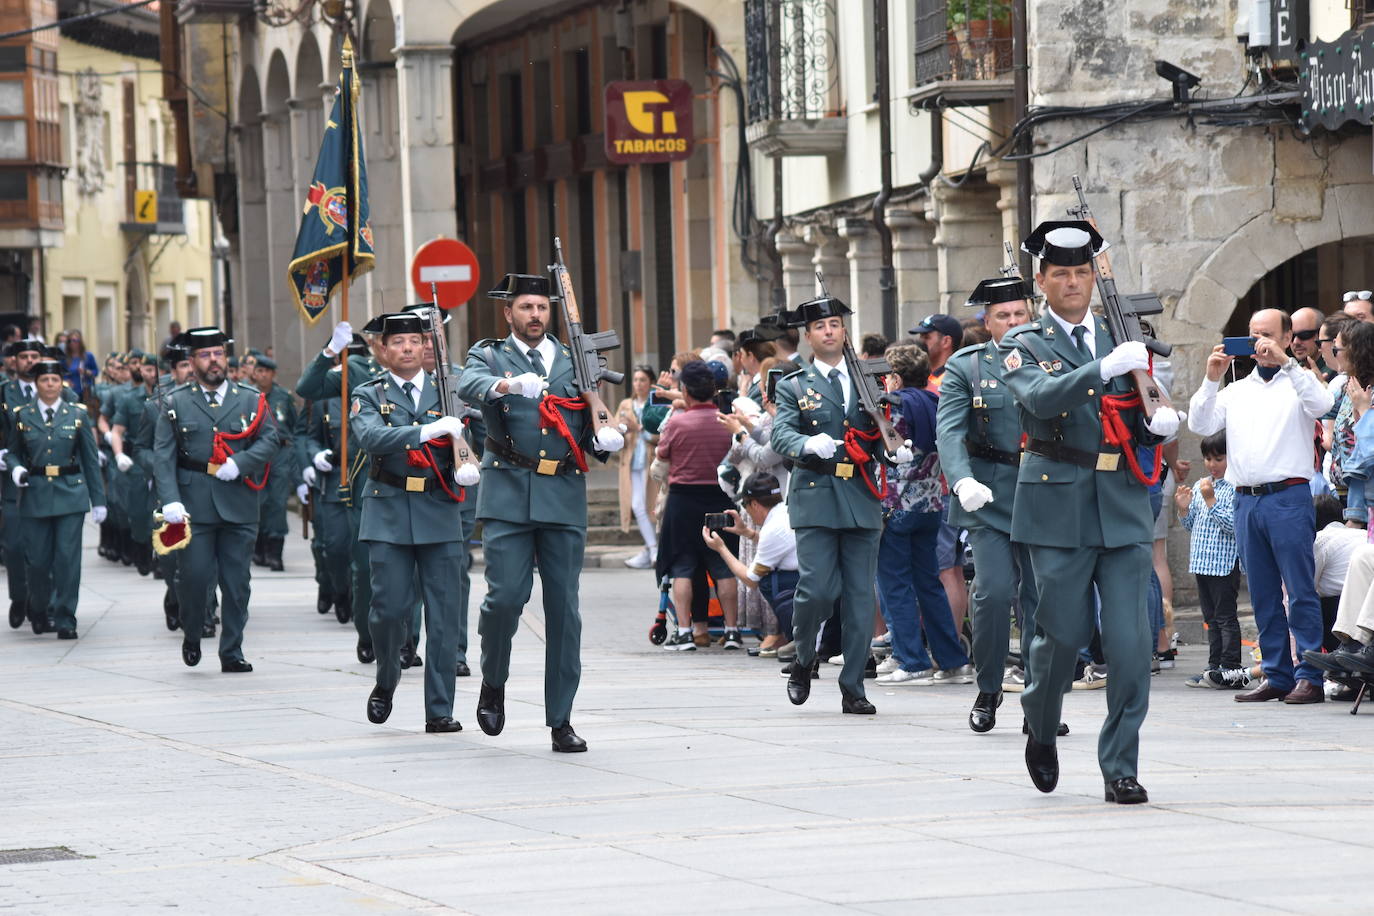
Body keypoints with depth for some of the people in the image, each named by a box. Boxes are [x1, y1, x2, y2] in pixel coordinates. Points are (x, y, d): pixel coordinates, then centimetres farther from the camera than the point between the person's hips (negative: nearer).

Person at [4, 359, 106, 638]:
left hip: (70, 496, 0)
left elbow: (91, 460, 6)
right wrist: (15, 469, -11)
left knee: (67, 558, -6)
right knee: (38, 560, 2)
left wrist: (98, 500, 3)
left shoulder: (77, 415, 5)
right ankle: (40, 611, 25)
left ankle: (65, 619, 1)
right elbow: (13, 453, 13)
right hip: (35, 496, 1)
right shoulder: (22, 416, 5)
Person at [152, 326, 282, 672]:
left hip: (239, 504, 1)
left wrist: (240, 463, -14)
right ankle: (191, 637, 20)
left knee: (237, 582, 2)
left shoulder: (251, 400, 10)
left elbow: (269, 440, 3)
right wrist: (170, 500, -14)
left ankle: (232, 653, 10)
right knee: (195, 576, -5)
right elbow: (163, 456, -1)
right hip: (194, 506, -1)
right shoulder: (176, 404, 5)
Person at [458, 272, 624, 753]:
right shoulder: (489, 357, 7)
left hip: (564, 497, 2)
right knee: (506, 596, -13)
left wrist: (605, 440, -6)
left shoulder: (574, 364, 17)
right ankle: (493, 682, 15)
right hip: (508, 495, -2)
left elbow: (589, 434, 18)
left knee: (564, 608, 0)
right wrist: (509, 385, -38)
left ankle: (561, 721, 5)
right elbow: (471, 385, -17)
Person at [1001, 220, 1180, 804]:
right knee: (1063, 635, 1)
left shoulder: (1122, 340, 15)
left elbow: (1142, 428, 17)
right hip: (1058, 508, -3)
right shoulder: (1024, 346, 3)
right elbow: (1040, 399, -19)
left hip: (1123, 508, 3)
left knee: (1130, 642, -5)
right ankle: (1041, 730, 30)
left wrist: (1160, 423, -6)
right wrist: (1105, 367, -28)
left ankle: (1121, 769, 2)